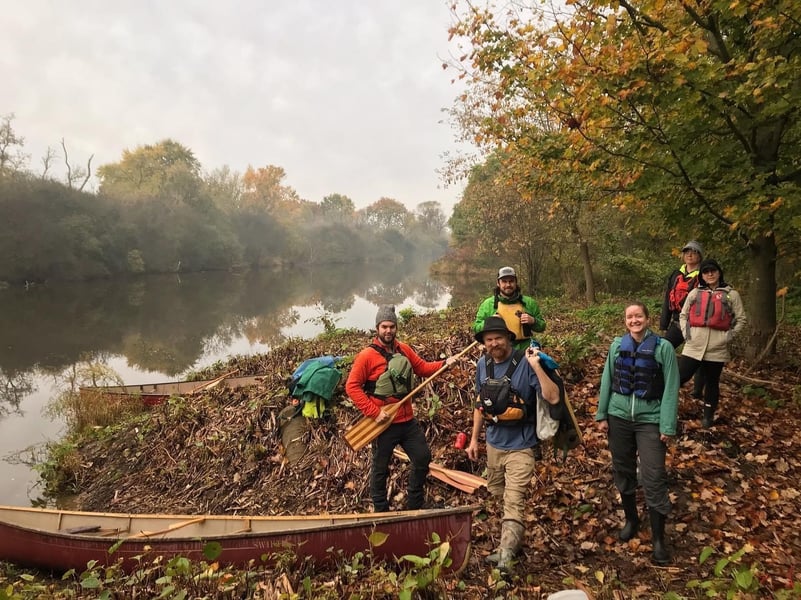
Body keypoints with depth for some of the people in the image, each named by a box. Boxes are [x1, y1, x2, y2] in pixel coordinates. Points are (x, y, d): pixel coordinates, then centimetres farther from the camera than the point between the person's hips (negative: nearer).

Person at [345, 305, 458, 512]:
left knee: (423, 457, 14)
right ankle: (381, 511, 25)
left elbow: (422, 368, 14)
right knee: (380, 469, 8)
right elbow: (352, 387, -14)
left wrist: (444, 363, -3)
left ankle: (414, 504, 34)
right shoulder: (367, 355, -14)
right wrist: (374, 412, -19)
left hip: (408, 420, 6)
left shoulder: (404, 350, 5)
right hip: (384, 423, -6)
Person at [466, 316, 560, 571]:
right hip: (494, 442, 7)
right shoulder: (483, 365, -1)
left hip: (519, 445, -6)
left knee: (514, 501, -11)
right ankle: (512, 542, 41)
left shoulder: (525, 363, -19)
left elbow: (553, 398, -25)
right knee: (497, 494, 20)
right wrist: (474, 438, 12)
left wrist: (537, 367, -34)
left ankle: (506, 554, -10)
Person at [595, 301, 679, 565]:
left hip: (650, 420, -3)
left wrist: (668, 426, -11)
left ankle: (658, 539, 9)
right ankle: (631, 520, 36)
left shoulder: (663, 348, -9)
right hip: (619, 417, 3)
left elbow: (670, 389, -8)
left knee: (653, 478, -4)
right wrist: (602, 415, 4)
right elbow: (606, 381, 5)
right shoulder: (617, 345, 0)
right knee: (623, 471, 15)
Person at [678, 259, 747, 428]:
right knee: (679, 377, -3)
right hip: (693, 347, 1)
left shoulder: (731, 294, 4)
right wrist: (686, 332, 4)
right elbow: (683, 315, 17)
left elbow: (741, 319, 7)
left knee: (712, 383, 13)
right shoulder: (695, 293, 9)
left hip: (717, 349, -1)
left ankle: (708, 415, 26)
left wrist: (729, 336, -2)